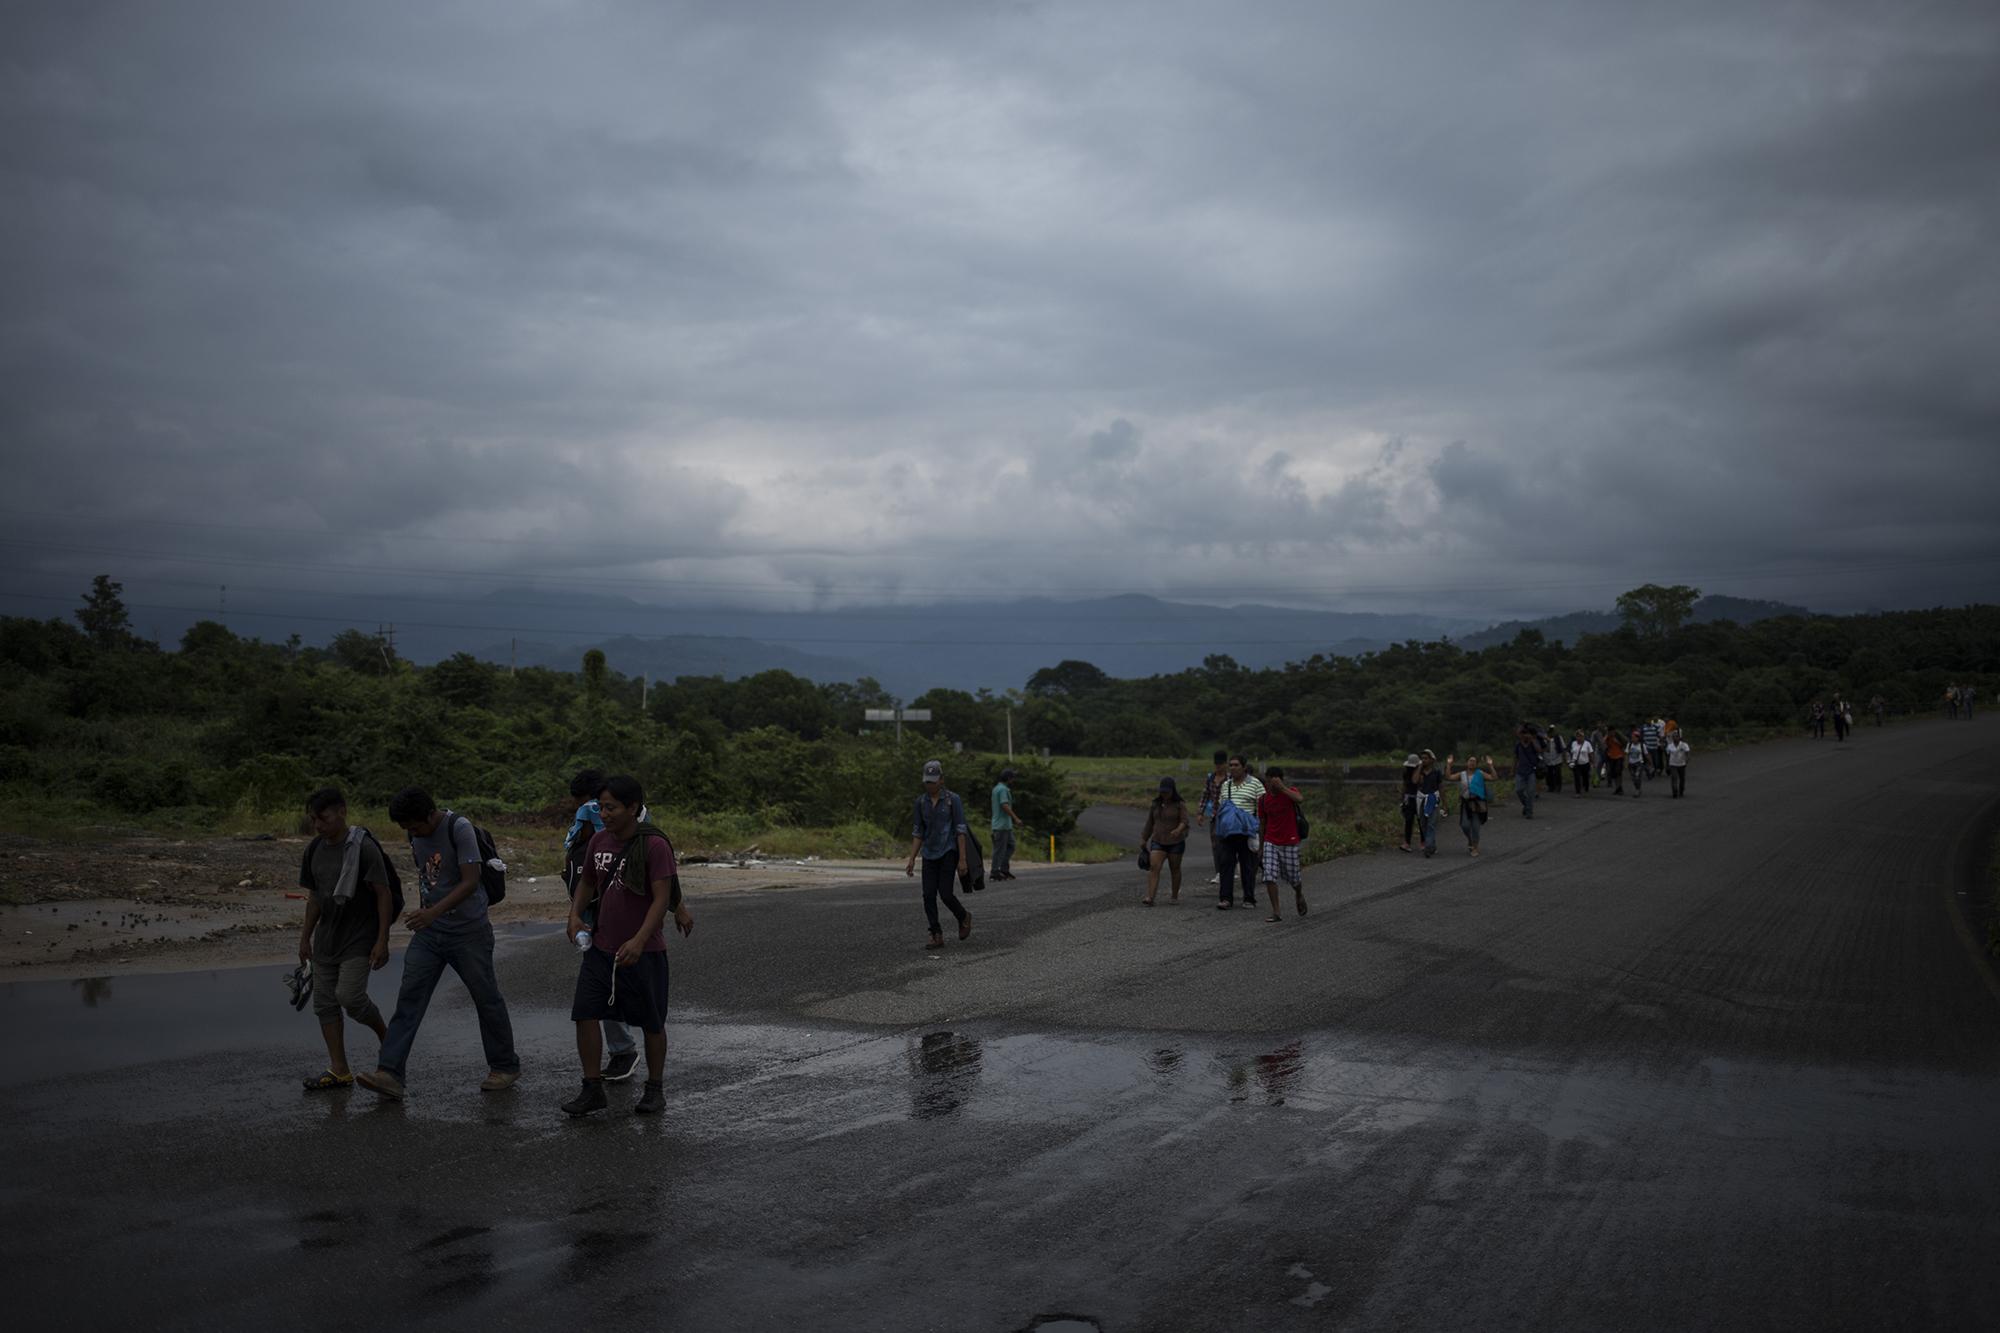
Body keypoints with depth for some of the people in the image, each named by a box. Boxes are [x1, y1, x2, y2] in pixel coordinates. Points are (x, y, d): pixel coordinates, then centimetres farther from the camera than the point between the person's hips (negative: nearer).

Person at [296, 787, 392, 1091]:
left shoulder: (363, 847, -15)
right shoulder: (315, 849, 6)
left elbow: (384, 894, -14)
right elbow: (315, 897, 16)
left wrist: (382, 940, -17)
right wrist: (305, 937, 15)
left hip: (360, 937, -7)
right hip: (326, 938, 7)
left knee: (349, 995, -18)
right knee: (324, 1002, 4)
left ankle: (384, 1034, 10)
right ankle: (339, 1070, 9)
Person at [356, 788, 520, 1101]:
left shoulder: (459, 828, -18)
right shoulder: (415, 835, 3)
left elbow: (470, 881, -23)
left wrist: (433, 912, -32)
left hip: (468, 931, -6)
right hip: (429, 933, 6)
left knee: (486, 999, 6)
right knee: (409, 998, -6)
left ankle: (505, 1067, 23)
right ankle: (389, 1074, -11)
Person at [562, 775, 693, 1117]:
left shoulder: (654, 844, -16)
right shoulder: (599, 839, 3)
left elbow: (662, 897, -20)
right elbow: (587, 881, 17)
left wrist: (639, 941, -30)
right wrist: (575, 914, -1)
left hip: (643, 952, -5)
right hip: (600, 948, 5)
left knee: (651, 1023, 8)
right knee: (585, 1014, -3)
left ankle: (655, 1089, 23)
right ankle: (593, 1089, 8)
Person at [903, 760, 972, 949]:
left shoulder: (953, 799, -8)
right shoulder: (921, 802, 6)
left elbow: (960, 830, -9)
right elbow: (917, 832, 10)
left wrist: (962, 859, -14)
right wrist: (911, 859, 3)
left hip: (949, 852, -5)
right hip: (929, 855, 5)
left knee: (945, 893, -12)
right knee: (928, 895, -5)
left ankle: (963, 917, 18)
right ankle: (937, 936, 1)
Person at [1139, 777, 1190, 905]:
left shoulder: (1180, 805, -5)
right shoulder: (1156, 804, 7)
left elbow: (1184, 821, -17)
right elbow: (1150, 823, 15)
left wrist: (1178, 830, -37)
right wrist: (1144, 839, 17)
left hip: (1175, 843, -2)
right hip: (1158, 842, 3)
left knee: (1175, 869, 9)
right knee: (1154, 867, -12)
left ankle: (1175, 896, 25)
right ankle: (1150, 897, -21)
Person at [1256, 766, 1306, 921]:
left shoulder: (1290, 792, -9)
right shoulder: (1263, 799, 0)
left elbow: (1300, 799, -35)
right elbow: (1262, 823, 10)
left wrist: (1282, 787, -32)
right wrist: (1261, 846, 13)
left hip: (1290, 843, -2)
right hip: (1271, 843, 2)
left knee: (1292, 877, 9)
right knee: (1269, 877, -10)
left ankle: (1299, 895, 42)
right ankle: (1275, 912, -3)